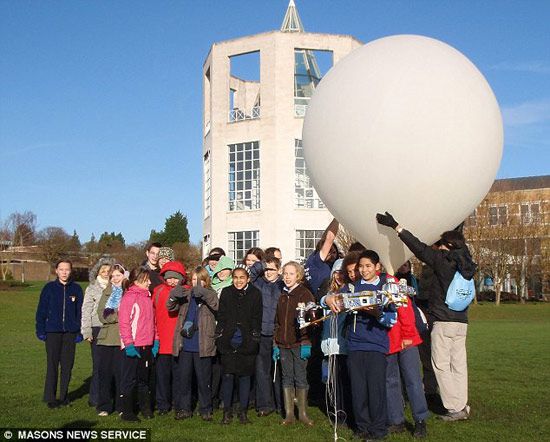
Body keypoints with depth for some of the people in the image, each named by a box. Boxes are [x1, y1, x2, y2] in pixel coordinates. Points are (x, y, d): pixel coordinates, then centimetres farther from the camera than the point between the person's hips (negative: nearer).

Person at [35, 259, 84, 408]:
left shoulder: (76, 289, 4)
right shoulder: (49, 288, 1)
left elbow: (80, 311, 6)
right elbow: (41, 310, 3)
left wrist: (80, 332, 2)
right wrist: (40, 330, -3)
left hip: (70, 333, 1)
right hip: (52, 332, -1)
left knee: (67, 365, 6)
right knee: (52, 365, 1)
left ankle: (64, 395, 17)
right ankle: (50, 397, 9)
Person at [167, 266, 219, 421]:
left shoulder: (210, 295, 3)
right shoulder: (186, 295, 11)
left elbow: (216, 305, -17)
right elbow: (171, 307, 0)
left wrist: (203, 293, -35)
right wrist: (173, 296, -23)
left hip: (203, 345, -2)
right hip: (184, 345, 2)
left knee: (204, 379, 6)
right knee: (183, 378, 7)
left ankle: (206, 409, 17)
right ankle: (183, 408, 18)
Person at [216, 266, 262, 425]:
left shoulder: (255, 294, 4)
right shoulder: (226, 293, 7)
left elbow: (257, 318, 4)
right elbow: (221, 316, 5)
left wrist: (254, 338, -3)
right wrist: (220, 336, -2)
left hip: (247, 342, 0)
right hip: (228, 341, 0)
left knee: (245, 375, 5)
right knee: (228, 375, -3)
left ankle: (243, 411, 15)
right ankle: (227, 411, 8)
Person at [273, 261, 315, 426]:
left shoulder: (305, 294, -4)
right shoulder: (282, 296, 14)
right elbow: (277, 322, 16)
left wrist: (306, 344, -15)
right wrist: (275, 344, 10)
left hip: (299, 344, -5)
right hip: (283, 344, 5)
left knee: (301, 378, 1)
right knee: (287, 378, 7)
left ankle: (303, 413, 11)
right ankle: (289, 414, 13)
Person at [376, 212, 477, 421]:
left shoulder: (444, 260, -10)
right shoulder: (466, 264, 10)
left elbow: (420, 248, -13)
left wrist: (396, 226, -12)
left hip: (443, 322, -7)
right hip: (462, 322, 7)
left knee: (441, 365, 1)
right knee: (459, 365, 11)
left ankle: (455, 408, 0)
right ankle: (463, 406, 14)